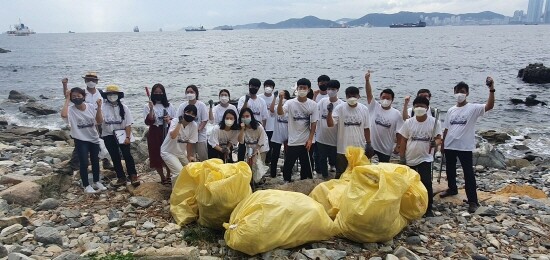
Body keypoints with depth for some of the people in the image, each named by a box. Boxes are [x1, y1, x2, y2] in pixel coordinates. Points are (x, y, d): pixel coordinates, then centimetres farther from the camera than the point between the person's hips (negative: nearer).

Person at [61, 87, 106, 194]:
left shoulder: (91, 107, -6)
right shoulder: (70, 109, -14)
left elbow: (100, 121, -7)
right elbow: (63, 115, -38)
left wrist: (99, 107, -17)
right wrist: (67, 100, -29)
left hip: (94, 139, 4)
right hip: (80, 140, -3)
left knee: (95, 161, 16)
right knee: (84, 163, -2)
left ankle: (96, 182, 34)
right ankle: (86, 186, 13)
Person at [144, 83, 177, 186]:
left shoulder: (169, 106, 6)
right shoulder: (148, 106, 0)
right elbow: (148, 122, -10)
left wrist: (170, 119, -11)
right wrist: (151, 109, -22)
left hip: (167, 133, 1)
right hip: (154, 134, -1)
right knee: (156, 156, 3)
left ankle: (169, 176, 20)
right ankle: (162, 177, 18)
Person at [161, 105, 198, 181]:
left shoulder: (194, 125, -13)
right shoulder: (175, 121, -21)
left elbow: (190, 142, -5)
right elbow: (173, 136, -40)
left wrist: (189, 156, -1)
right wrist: (180, 122, -36)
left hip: (182, 152, 5)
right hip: (168, 152, -5)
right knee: (180, 172, -18)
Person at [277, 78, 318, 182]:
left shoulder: (313, 104, -2)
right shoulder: (290, 103, -5)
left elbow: (314, 123, -1)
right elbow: (280, 112, -23)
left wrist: (310, 139, -6)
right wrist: (281, 100, -38)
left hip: (306, 142, 1)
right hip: (293, 141, -1)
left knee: (306, 165, 12)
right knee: (288, 165, 6)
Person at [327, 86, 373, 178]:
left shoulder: (364, 109, 0)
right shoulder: (339, 108, -8)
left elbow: (366, 128, 6)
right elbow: (330, 124, -16)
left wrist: (368, 144, 5)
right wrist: (329, 112, -32)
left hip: (360, 149, 2)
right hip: (343, 149, -2)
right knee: (340, 174, 11)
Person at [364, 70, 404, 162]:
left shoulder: (397, 114, -4)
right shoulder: (374, 107, -2)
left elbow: (399, 132, -3)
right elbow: (369, 93, -15)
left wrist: (398, 146, -5)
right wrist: (367, 80, -29)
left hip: (386, 148, 0)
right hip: (370, 145, 0)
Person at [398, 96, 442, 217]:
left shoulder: (434, 122, -7)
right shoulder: (408, 122, -3)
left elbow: (438, 138, -6)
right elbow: (403, 141, 1)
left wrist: (435, 143, -30)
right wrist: (402, 158, -2)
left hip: (425, 159, -3)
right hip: (409, 159, 3)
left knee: (426, 183, -10)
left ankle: (428, 208, 5)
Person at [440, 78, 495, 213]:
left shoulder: (473, 108, -7)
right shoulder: (451, 110, 7)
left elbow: (489, 106, -26)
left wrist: (491, 89, -37)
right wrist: (442, 144, 14)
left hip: (465, 147, -5)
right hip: (450, 146, 5)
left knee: (468, 174, -2)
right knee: (450, 170, 21)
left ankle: (473, 201, 4)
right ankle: (452, 189, 43)